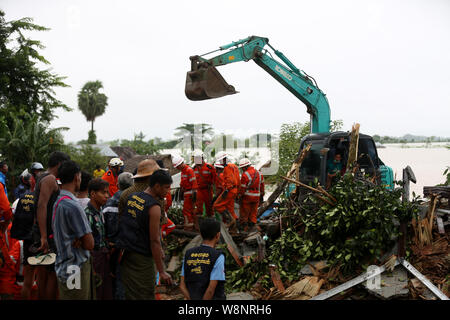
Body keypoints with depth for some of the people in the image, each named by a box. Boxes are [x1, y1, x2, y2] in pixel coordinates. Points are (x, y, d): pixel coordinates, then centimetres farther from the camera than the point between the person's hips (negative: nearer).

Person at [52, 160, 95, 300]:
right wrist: (80, 240, 1)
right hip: (75, 269, -9)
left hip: (64, 266, 9)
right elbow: (90, 244, -20)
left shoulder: (58, 201, 9)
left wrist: (78, 240, -7)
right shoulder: (73, 206, -21)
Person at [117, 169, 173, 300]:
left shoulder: (132, 197, 8)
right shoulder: (154, 207, -16)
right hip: (141, 259, -8)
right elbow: (154, 240, -18)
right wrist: (161, 271, -13)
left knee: (130, 294, 16)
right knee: (145, 295, 0)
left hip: (125, 253, 8)